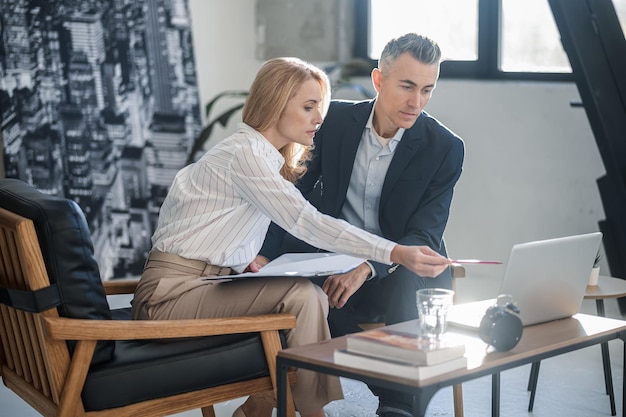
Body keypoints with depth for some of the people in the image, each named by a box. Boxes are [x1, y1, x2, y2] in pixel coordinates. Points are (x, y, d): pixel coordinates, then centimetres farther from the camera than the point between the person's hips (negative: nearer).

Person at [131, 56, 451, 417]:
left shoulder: (268, 158, 12)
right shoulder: (244, 154, -18)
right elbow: (308, 223, -26)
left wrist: (245, 260, -4)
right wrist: (398, 254, -31)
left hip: (206, 281, 9)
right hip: (172, 292, -9)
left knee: (314, 300, -4)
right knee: (301, 295, -21)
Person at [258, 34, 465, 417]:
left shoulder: (445, 148, -8)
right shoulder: (336, 120, -2)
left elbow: (424, 236, -13)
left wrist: (366, 268, -32)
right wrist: (265, 256, -17)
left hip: (395, 268, -2)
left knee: (411, 288, -36)